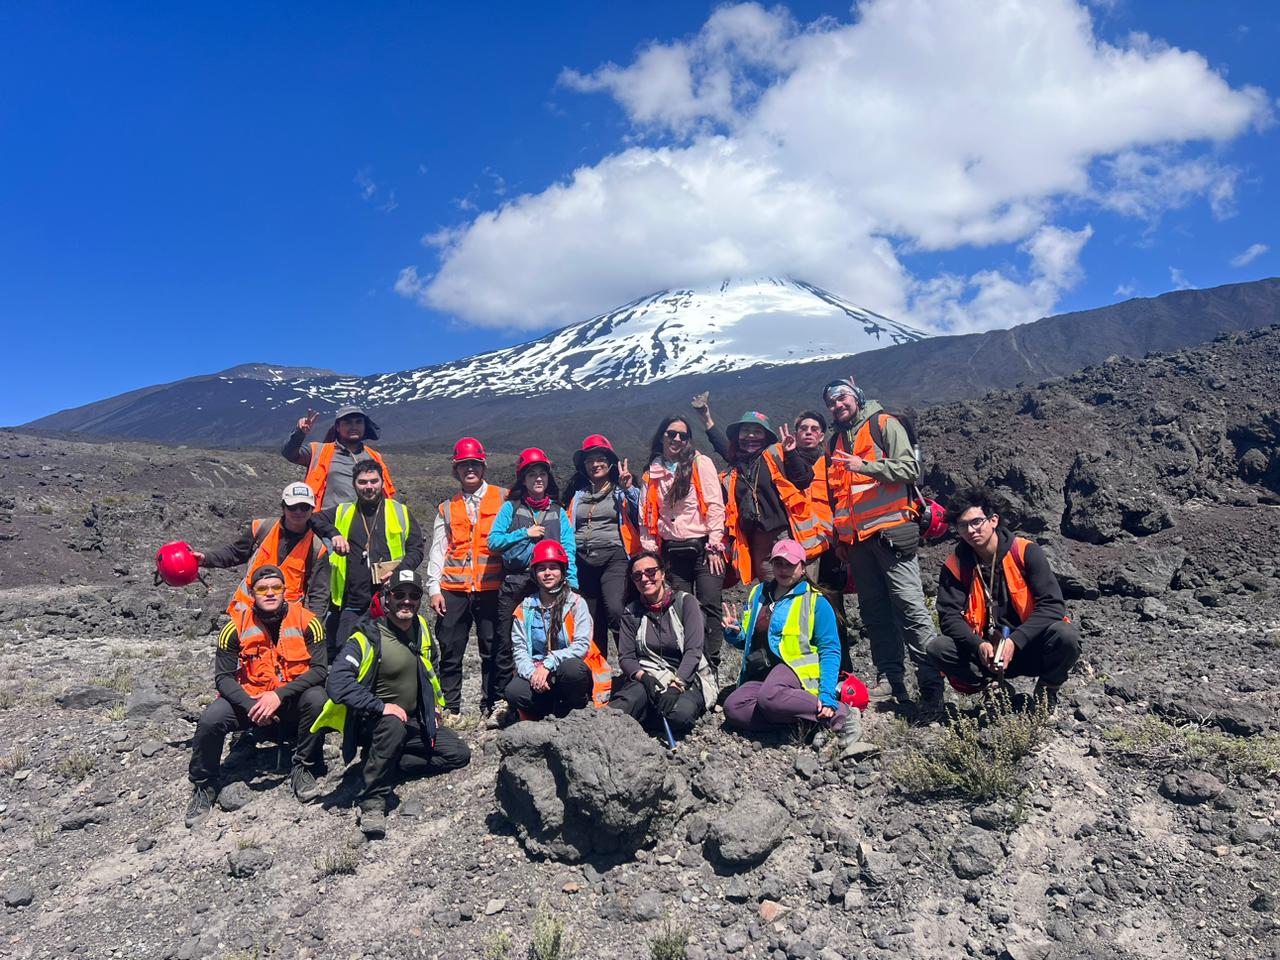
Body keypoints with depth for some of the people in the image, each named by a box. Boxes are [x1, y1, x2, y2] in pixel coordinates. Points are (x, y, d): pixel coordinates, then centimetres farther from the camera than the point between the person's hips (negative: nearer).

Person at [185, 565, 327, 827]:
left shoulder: (306, 621, -11)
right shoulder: (236, 627, -7)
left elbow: (320, 668, -15)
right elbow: (223, 677, -6)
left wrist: (280, 695, -27)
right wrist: (251, 706, -23)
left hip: (292, 702, -1)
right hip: (248, 699, 1)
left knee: (316, 699, -31)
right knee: (210, 720, -24)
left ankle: (304, 769, -8)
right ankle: (205, 785, 4)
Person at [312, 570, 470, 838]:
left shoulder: (421, 628, 1)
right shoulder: (368, 637, -20)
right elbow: (338, 684, -30)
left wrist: (435, 707, 13)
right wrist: (382, 707, -33)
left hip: (415, 720, 7)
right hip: (371, 722, -6)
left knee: (459, 755, -4)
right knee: (393, 725, -39)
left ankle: (388, 763, 0)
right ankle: (372, 801, -25)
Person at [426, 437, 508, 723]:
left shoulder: (503, 499, 7)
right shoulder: (447, 508, 16)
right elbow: (437, 550, 12)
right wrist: (433, 587, 2)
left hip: (491, 587, -2)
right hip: (453, 589, 3)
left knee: (494, 651, 2)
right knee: (450, 652, 5)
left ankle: (491, 707, 12)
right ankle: (450, 708, 16)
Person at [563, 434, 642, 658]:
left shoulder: (622, 490, 9)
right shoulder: (576, 493, 18)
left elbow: (640, 512, -8)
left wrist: (629, 489, -21)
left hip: (614, 557, -4)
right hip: (583, 561, 4)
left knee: (615, 610, -24)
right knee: (590, 623, 4)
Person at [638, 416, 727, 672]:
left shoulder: (700, 463, 1)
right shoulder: (651, 474, 11)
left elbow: (715, 506, -4)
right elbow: (646, 517, 13)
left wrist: (714, 546, -10)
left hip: (702, 547, -3)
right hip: (672, 551, 3)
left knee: (709, 607, -8)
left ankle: (711, 668, -2)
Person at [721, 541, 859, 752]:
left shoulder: (815, 602, 0)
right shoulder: (758, 593, 15)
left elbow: (830, 651, -5)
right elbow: (747, 641, 25)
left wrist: (827, 695, -18)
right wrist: (734, 633, 0)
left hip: (796, 667, -5)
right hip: (760, 676, 5)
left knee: (770, 696, -38)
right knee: (733, 708, -25)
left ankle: (838, 714, -19)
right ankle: (800, 721, -18)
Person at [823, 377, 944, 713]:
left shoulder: (884, 425, 1)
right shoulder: (835, 443, 21)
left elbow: (910, 468, -11)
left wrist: (865, 466, -20)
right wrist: (838, 533, 20)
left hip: (889, 531, -7)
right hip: (856, 538, 7)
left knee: (910, 605, -9)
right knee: (874, 609, 7)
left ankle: (931, 683, -6)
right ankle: (890, 678, 13)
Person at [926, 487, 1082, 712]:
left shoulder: (1025, 552, -9)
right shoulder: (955, 565, -3)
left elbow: (1053, 605, -15)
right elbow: (949, 616, -8)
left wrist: (1015, 642, -26)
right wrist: (979, 645, -27)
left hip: (1029, 648, -1)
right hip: (986, 652, 1)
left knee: (1066, 636, -31)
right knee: (937, 649, -24)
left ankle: (1047, 690, 0)